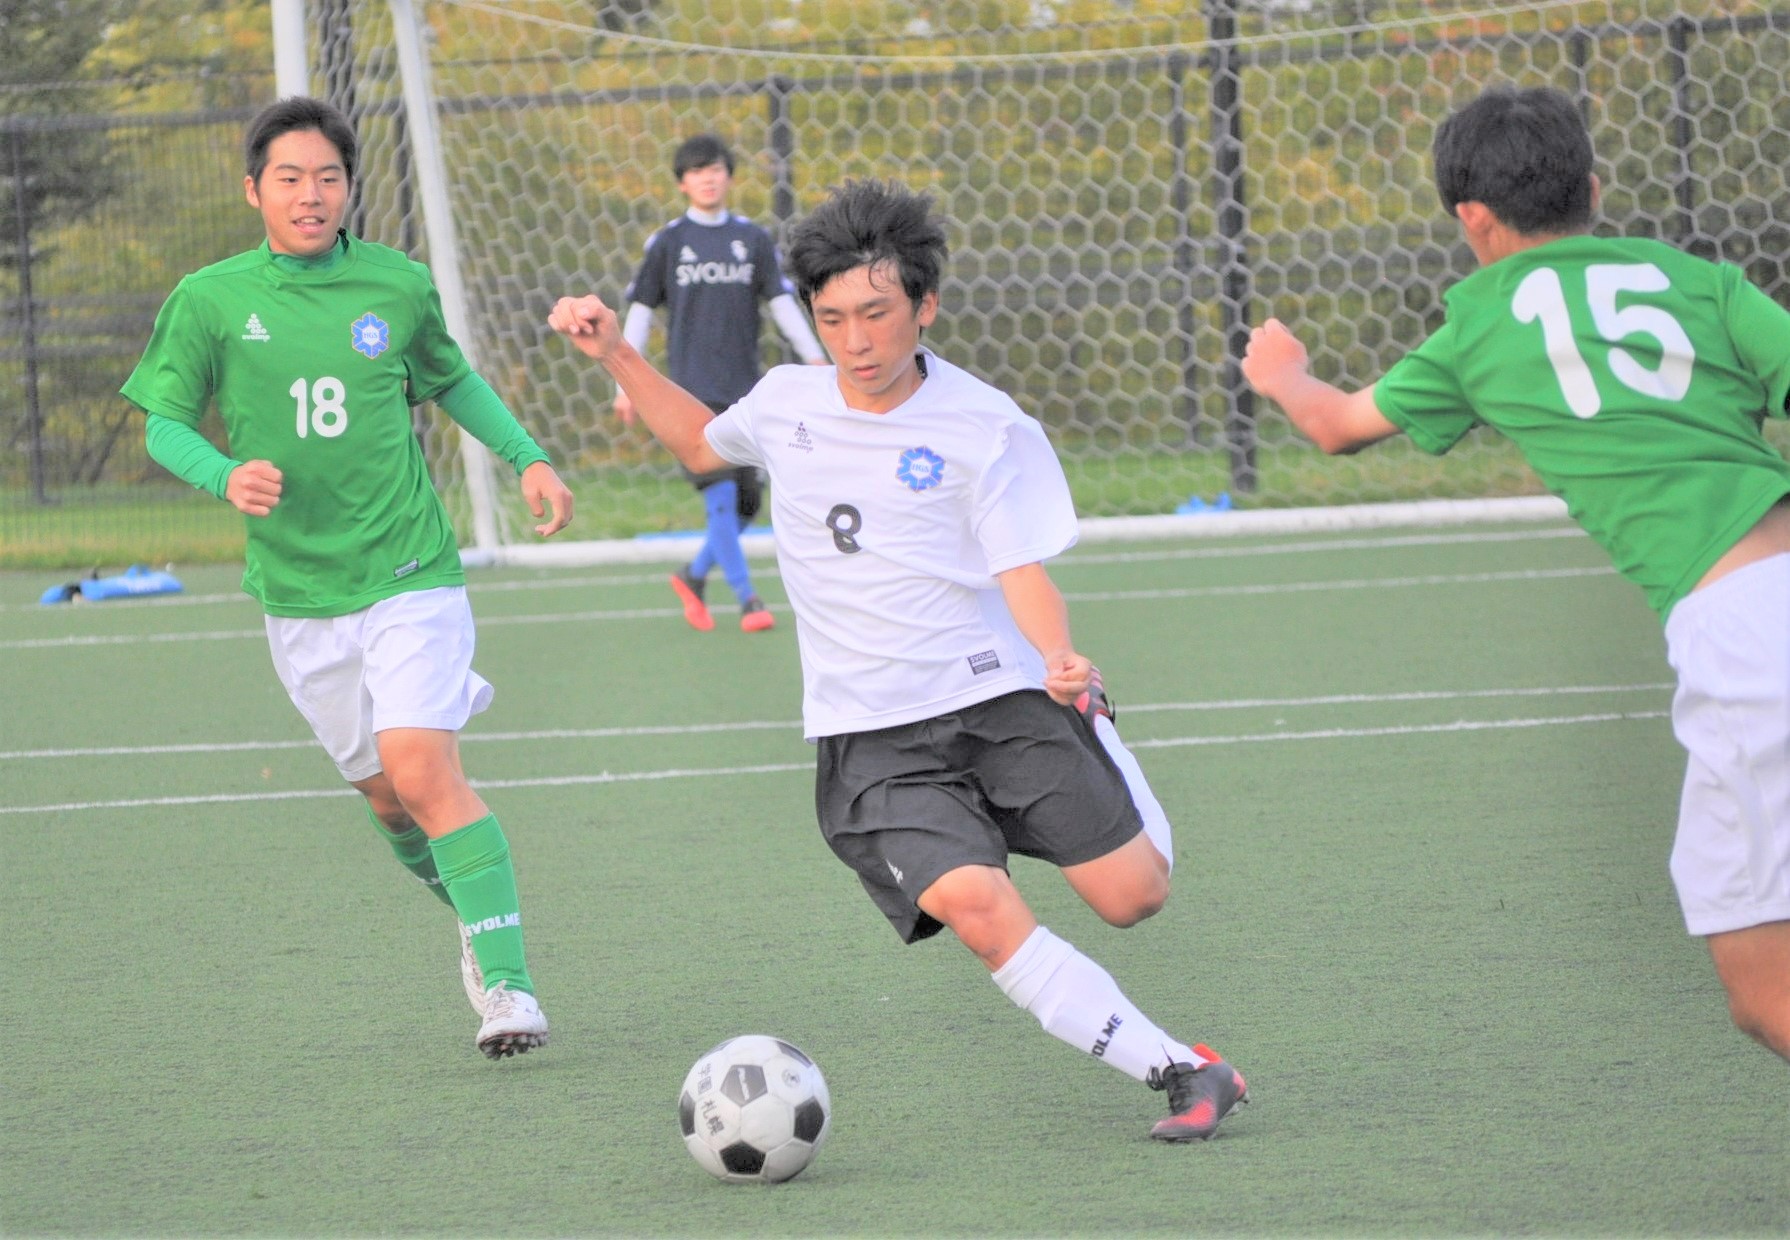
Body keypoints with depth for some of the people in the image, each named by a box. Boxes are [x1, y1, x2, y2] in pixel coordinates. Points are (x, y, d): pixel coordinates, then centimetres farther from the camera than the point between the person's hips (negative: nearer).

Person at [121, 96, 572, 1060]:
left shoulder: (397, 285, 1)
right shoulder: (210, 301, -2)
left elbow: (450, 379, 20)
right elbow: (164, 422, 3)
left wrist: (528, 457, 10)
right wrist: (225, 476, -17)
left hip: (410, 573, -2)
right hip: (297, 591, 2)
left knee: (422, 772, -18)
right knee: (386, 798, 8)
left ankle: (507, 984, -17)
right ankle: (475, 916, 36)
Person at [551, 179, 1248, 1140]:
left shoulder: (987, 429, -4)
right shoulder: (786, 403, 9)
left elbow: (1021, 572, -9)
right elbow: (700, 443, 31)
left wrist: (1061, 659, -30)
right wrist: (614, 355, 19)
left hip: (999, 700, -1)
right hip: (870, 740, 1)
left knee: (1132, 897, -9)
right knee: (975, 906, -25)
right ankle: (1181, 1072, -21)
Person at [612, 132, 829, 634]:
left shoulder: (754, 239, 8)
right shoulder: (667, 243, 2)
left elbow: (782, 302, 7)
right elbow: (640, 310, 6)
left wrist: (816, 359, -4)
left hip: (744, 386, 3)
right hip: (693, 386, -3)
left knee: (747, 500, 4)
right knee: (720, 493, -12)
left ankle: (694, 575, 25)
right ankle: (747, 599, -8)